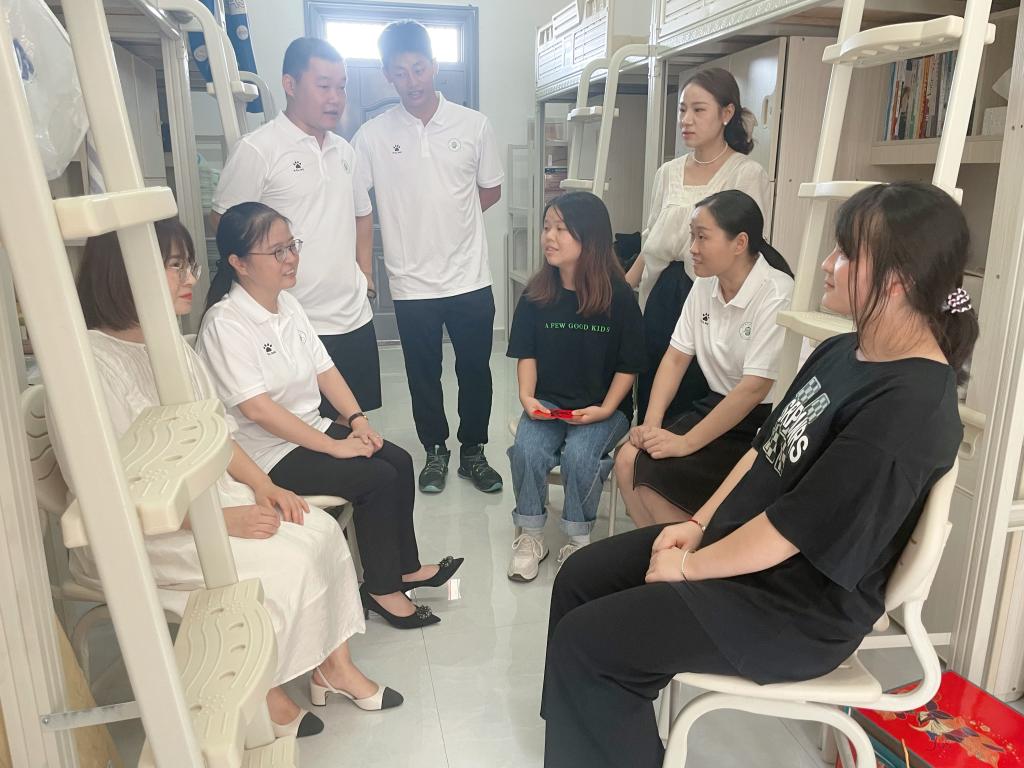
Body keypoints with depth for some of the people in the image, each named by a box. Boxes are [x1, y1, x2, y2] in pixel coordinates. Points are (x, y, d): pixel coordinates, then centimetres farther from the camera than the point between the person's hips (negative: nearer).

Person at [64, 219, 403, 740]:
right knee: (279, 565, -21)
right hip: (143, 533, -8)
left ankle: (334, 666, 9)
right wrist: (222, 520, -22)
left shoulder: (173, 345, 6)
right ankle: (265, 696, 5)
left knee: (320, 532, -8)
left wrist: (263, 486, -5)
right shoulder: (94, 362, -22)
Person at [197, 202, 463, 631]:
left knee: (399, 462, -5)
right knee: (378, 478, -18)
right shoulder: (225, 322, -20)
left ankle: (405, 567, 12)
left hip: (312, 428, 8)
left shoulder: (286, 303, 6)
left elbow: (323, 368, 8)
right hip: (268, 452, -8)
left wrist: (357, 419, -6)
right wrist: (333, 446, -24)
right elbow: (256, 407, -26)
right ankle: (380, 589, 0)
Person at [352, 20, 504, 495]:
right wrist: (407, 223, -5)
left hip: (470, 277, 1)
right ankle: (436, 451, 31)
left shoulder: (473, 125, 0)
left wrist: (449, 218, 3)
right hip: (412, 282, 0)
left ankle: (473, 451, 29)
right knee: (424, 374, 12)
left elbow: (491, 191, 10)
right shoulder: (373, 135, -3)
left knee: (475, 369, 10)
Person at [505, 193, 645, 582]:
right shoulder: (536, 295, 1)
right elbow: (526, 354, 6)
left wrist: (605, 409, -15)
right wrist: (527, 396, -11)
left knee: (578, 455, -28)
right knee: (527, 450, -24)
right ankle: (530, 534, 0)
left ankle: (578, 539, -1)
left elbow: (628, 365, -4)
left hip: (602, 407, -2)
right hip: (547, 403, 3)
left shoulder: (619, 297, -8)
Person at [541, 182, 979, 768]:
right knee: (580, 580, 8)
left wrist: (687, 568, -13)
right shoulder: (842, 351, 3)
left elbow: (789, 533, -25)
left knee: (582, 641, -11)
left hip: (796, 609, -9)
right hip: (735, 543, 9)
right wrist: (699, 525, 1)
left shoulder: (909, 410, -27)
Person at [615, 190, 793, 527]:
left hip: (762, 424, -7)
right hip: (715, 406, 7)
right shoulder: (704, 286, 4)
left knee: (655, 471, -21)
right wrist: (652, 423, -9)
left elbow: (754, 388, -23)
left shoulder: (775, 294, -19)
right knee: (628, 459, -10)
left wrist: (687, 443, -21)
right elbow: (676, 357, 4)